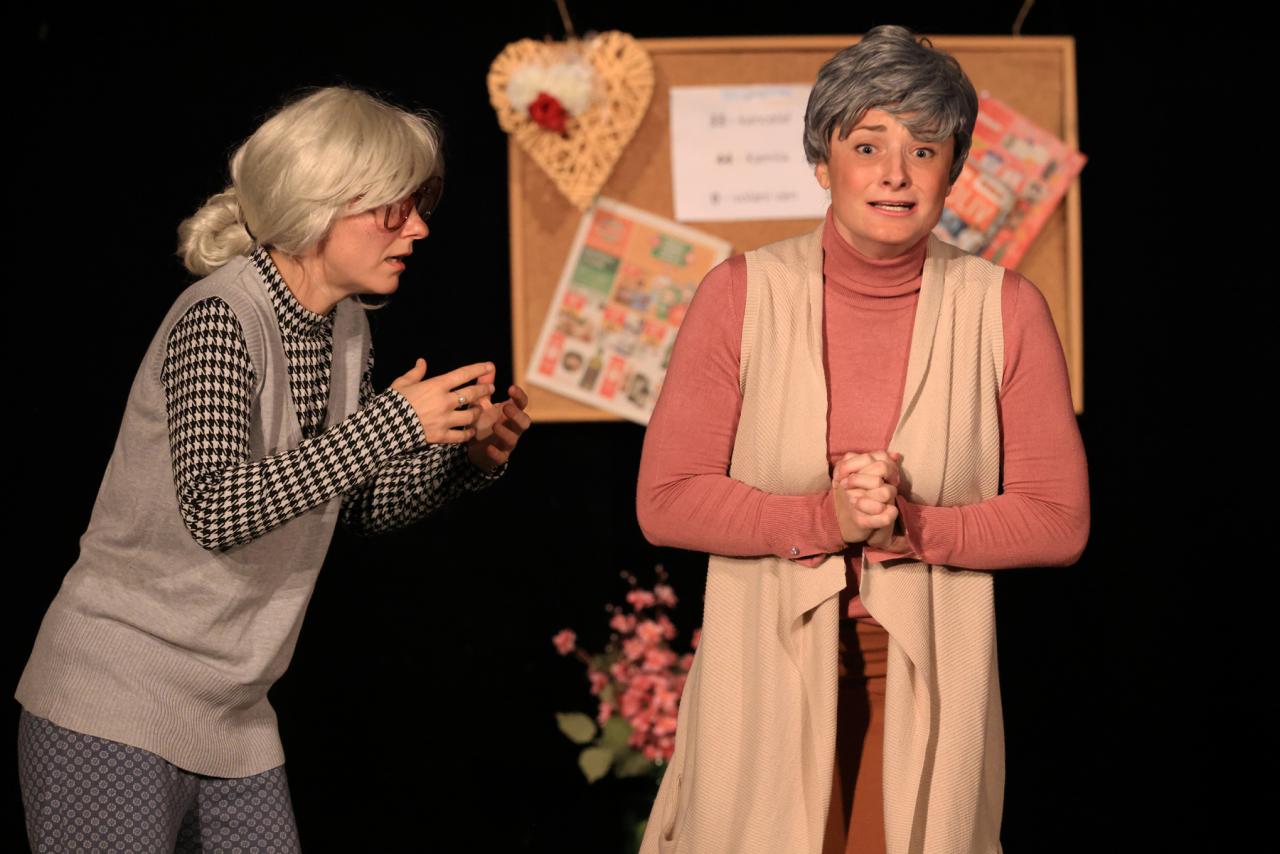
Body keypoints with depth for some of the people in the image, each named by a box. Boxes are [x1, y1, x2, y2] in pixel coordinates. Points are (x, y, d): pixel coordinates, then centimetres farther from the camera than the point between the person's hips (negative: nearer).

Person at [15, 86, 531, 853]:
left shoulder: (346, 329, 7)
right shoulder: (220, 318, -18)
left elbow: (366, 508, 16)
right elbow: (215, 511, -29)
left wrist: (467, 456, -3)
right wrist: (394, 421, -28)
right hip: (116, 704, -8)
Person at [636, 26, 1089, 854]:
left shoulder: (1006, 310, -4)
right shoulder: (741, 295, -4)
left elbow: (1059, 519, -3)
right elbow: (666, 500, -6)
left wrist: (913, 529, -17)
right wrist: (824, 519, -18)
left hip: (925, 669, 0)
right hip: (769, 664, 0)